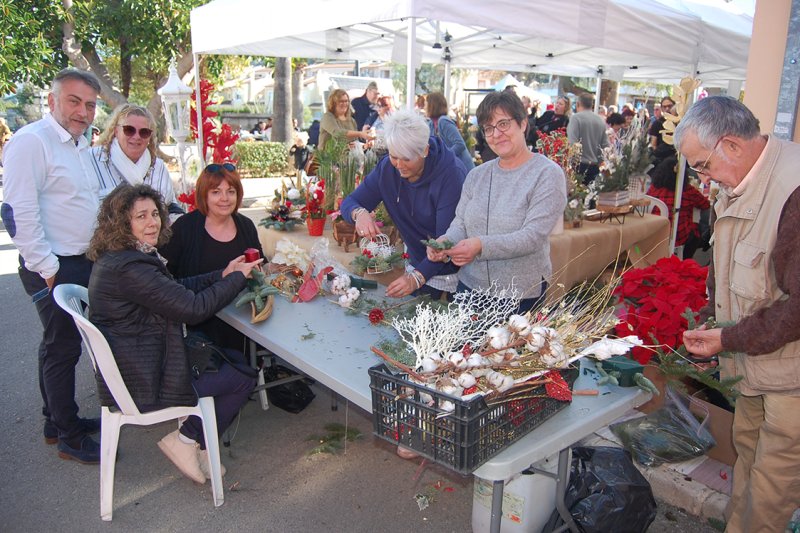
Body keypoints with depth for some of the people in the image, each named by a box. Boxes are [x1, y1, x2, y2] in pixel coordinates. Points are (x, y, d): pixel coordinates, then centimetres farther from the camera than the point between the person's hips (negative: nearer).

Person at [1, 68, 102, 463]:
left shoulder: (80, 143, 13)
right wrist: (48, 269, -19)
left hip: (83, 262, 9)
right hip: (54, 268, -9)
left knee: (61, 344, 18)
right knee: (61, 348, 1)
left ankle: (58, 419, 33)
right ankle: (68, 437, 15)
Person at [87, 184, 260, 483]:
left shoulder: (116, 258, 7)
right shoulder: (129, 268, -27)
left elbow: (177, 289, 11)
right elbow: (193, 307, -25)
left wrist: (222, 275, 0)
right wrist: (237, 278, -13)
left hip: (133, 365, 11)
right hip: (142, 382, -11)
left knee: (236, 359, 16)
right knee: (244, 377, -2)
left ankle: (192, 440, 20)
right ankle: (186, 441, 11)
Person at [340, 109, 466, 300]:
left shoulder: (451, 174, -26)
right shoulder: (386, 168, -9)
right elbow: (349, 202, -6)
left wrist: (417, 277, -42)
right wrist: (359, 213, -30)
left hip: (457, 271, -5)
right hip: (418, 266, 5)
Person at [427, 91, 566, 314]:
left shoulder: (548, 174, -9)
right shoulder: (477, 175, 9)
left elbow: (533, 236, -19)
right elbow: (460, 223, 6)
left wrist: (482, 246, -32)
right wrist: (445, 241, -17)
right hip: (470, 287, 5)